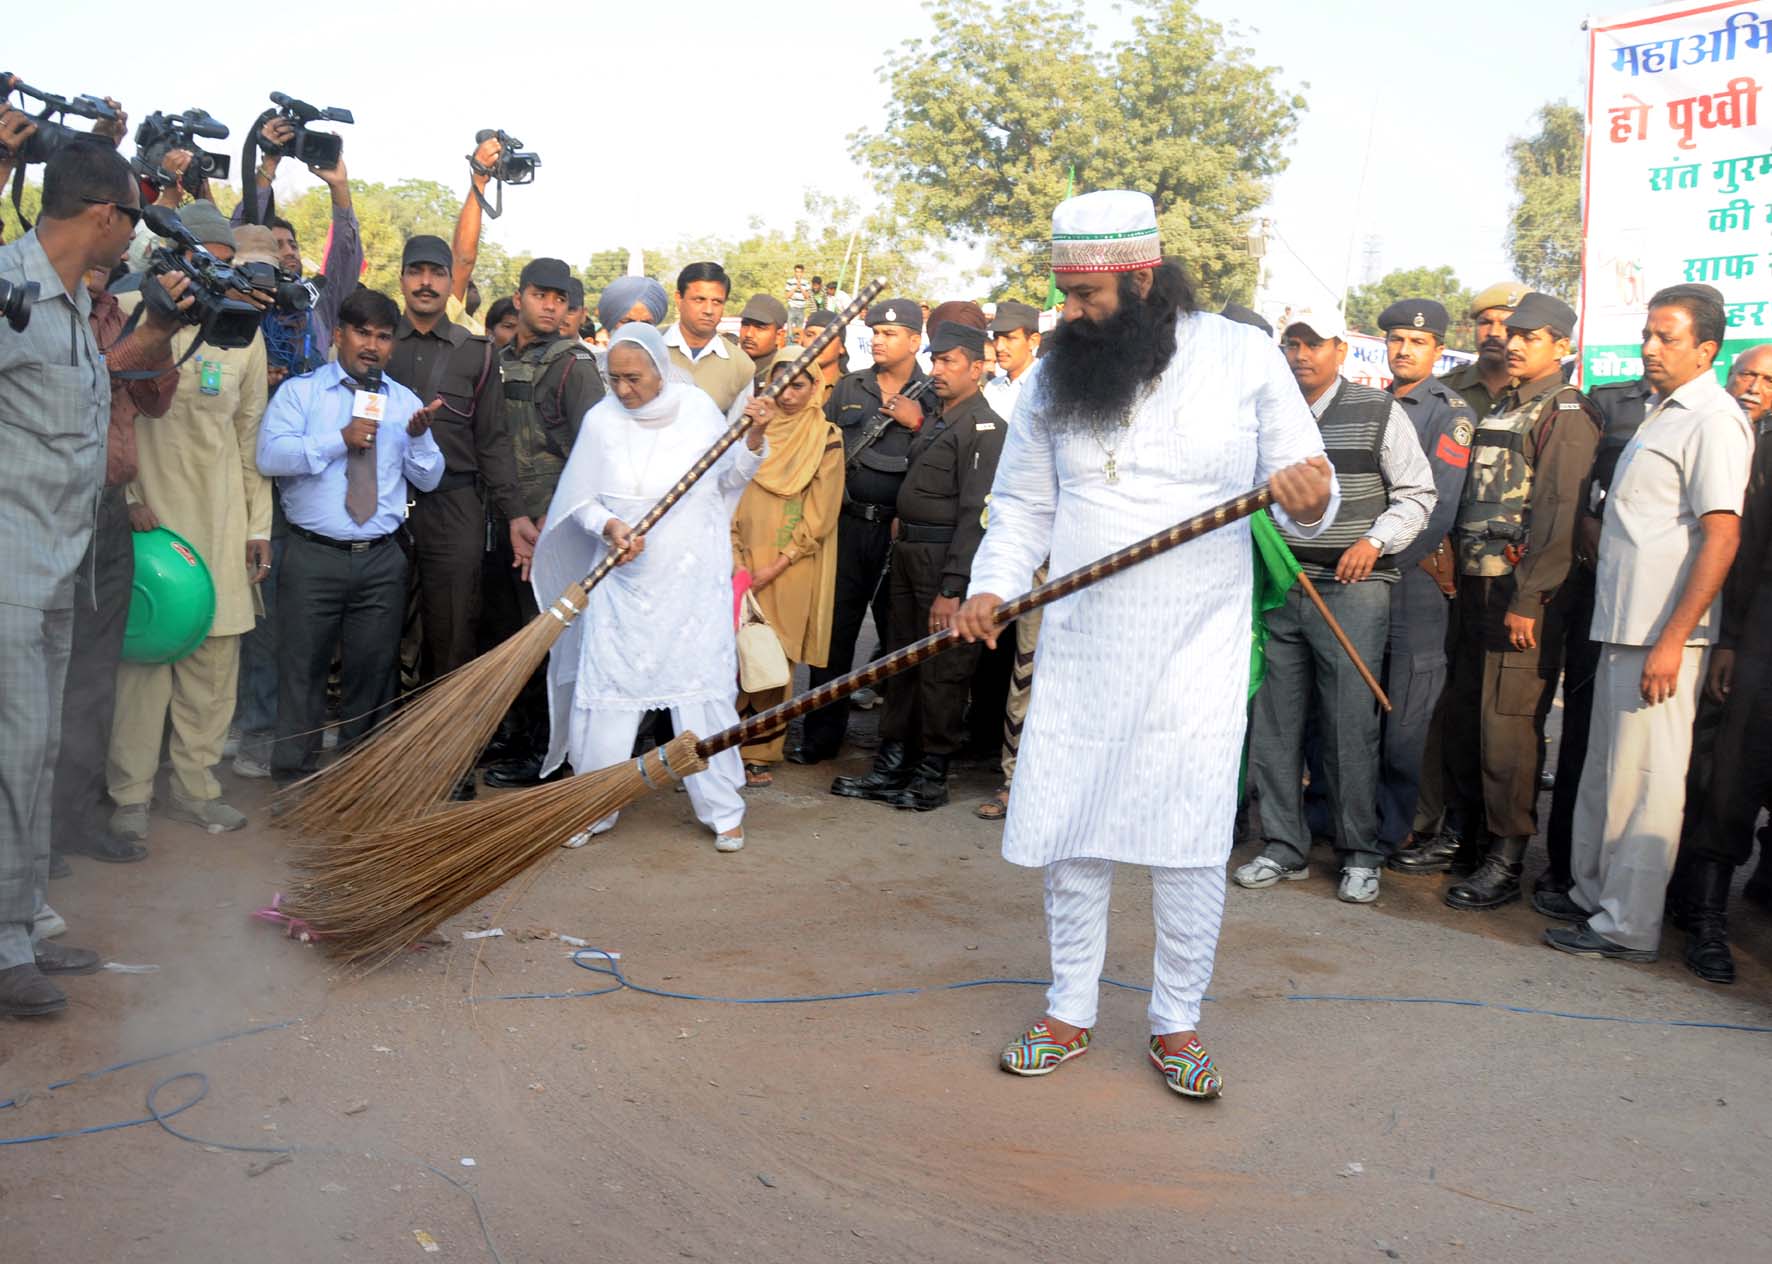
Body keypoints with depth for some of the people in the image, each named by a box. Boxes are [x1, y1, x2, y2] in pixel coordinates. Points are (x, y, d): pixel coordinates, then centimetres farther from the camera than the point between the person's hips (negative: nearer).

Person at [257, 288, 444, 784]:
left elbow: (429, 479, 7)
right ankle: (294, 775, 15)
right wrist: (339, 440, -18)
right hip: (314, 557, -3)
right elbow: (270, 455, -12)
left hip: (382, 560, 3)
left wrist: (418, 438, -11)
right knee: (303, 667, 2)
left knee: (374, 668, 10)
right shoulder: (301, 391, 3)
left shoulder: (405, 401, 12)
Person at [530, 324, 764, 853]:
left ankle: (722, 808, 14)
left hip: (694, 578, 0)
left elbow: (728, 479, 9)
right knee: (605, 688, 1)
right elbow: (581, 500, 5)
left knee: (705, 686, 1)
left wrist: (752, 442, -7)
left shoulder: (699, 408, 0)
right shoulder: (602, 419, -1)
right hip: (625, 578, 1)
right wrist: (608, 527, -14)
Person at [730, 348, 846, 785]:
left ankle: (760, 752, 12)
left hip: (790, 567, -2)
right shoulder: (755, 420, 8)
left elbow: (819, 516, -3)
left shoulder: (826, 438, 0)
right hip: (744, 557, 2)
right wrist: (735, 554, -6)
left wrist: (776, 566, -10)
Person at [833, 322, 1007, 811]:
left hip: (946, 561, -9)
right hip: (908, 552, 9)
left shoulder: (983, 427, -12)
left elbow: (976, 513, -18)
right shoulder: (934, 423, 17)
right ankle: (891, 767, 23)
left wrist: (952, 589, -22)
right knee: (903, 663, 13)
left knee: (941, 671, 0)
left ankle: (931, 777, 10)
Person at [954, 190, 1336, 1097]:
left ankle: (1177, 1025, 19)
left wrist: (1309, 496, -23)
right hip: (1080, 651, 3)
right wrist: (991, 586, -5)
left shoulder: (1242, 358, -2)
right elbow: (1024, 504, 11)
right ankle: (1069, 1012, 25)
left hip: (1195, 651, -2)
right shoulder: (1054, 375, 6)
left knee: (1190, 842, 0)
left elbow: (1305, 491, 0)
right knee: (1066, 835, 6)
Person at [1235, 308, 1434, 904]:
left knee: (1350, 725, -2)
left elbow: (1417, 492, 4)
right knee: (1273, 721, 5)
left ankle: (1360, 854, 11)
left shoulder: (1379, 413, 2)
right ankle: (1284, 847, 17)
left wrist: (1375, 543, -10)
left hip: (1351, 587, -4)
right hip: (1276, 586, 4)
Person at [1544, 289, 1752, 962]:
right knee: (1606, 770, 16)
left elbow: (1722, 535, -20)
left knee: (1644, 778, -3)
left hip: (1662, 632, -9)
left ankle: (1630, 926, 5)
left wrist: (1672, 639, -23)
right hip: (1623, 627, 9)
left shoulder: (1713, 420, -12)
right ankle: (1594, 893, 28)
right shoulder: (1663, 414, 17)